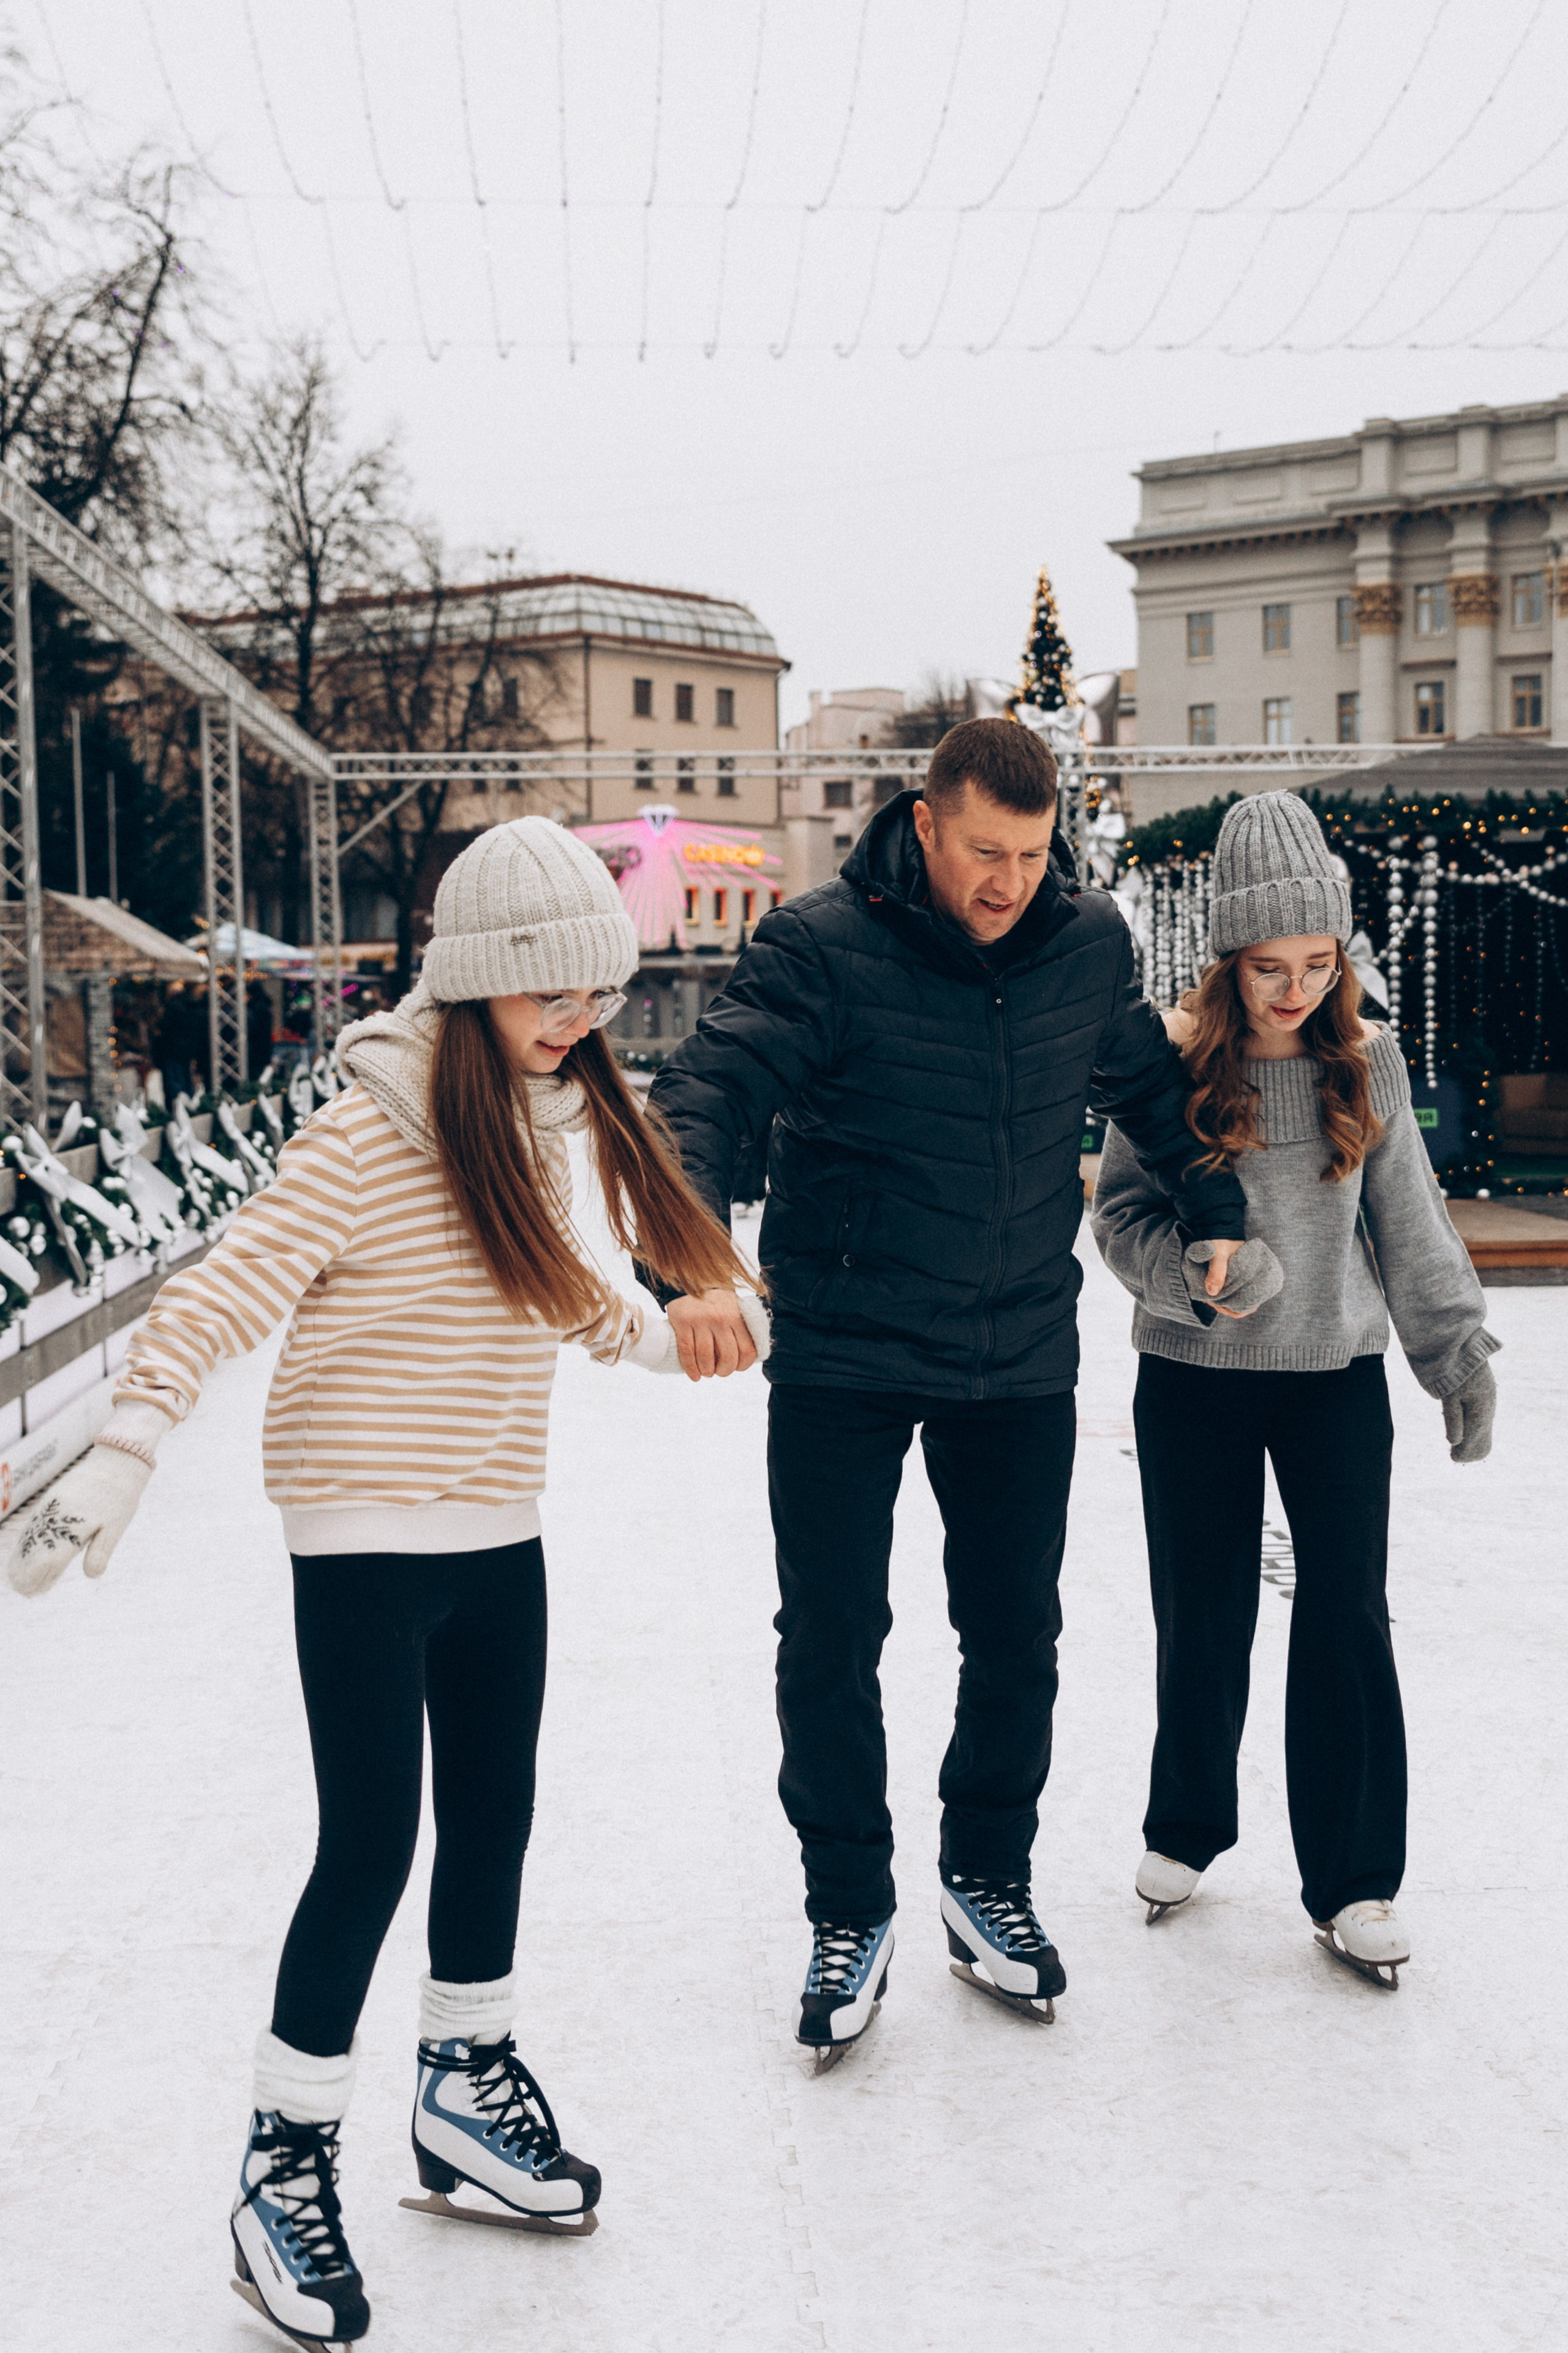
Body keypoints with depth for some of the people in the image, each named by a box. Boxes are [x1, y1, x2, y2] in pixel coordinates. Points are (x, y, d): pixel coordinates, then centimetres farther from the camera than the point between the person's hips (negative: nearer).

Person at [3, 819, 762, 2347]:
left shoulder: (542, 1120, 4)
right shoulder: (370, 1131, -19)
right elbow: (228, 1291, -22)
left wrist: (650, 1337, 30)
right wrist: (123, 1456, -27)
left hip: (499, 1537, 7)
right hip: (364, 1544, -7)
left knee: (492, 1817, 17)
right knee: (371, 1845, -2)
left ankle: (467, 2087, 38)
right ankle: (286, 2164, 17)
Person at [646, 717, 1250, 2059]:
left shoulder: (1089, 943, -1)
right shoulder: (824, 946, -14)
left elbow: (1150, 1085, 18)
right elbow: (706, 1094, -23)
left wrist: (1217, 1209, 14)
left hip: (1020, 1359, 4)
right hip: (843, 1360, -3)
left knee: (1016, 1634, 13)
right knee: (831, 1642, 3)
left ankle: (989, 1877, 34)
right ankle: (851, 1911, 22)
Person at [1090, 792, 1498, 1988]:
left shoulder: (1368, 1059, -1)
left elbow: (1409, 1219, 6)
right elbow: (1123, 1214, -7)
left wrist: (1459, 1349, 7)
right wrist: (1198, 1271, -25)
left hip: (1338, 1375, 1)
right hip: (1194, 1380, -1)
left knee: (1348, 1616, -2)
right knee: (1203, 1615, 9)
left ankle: (1355, 1884, 11)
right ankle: (1186, 1831, 32)